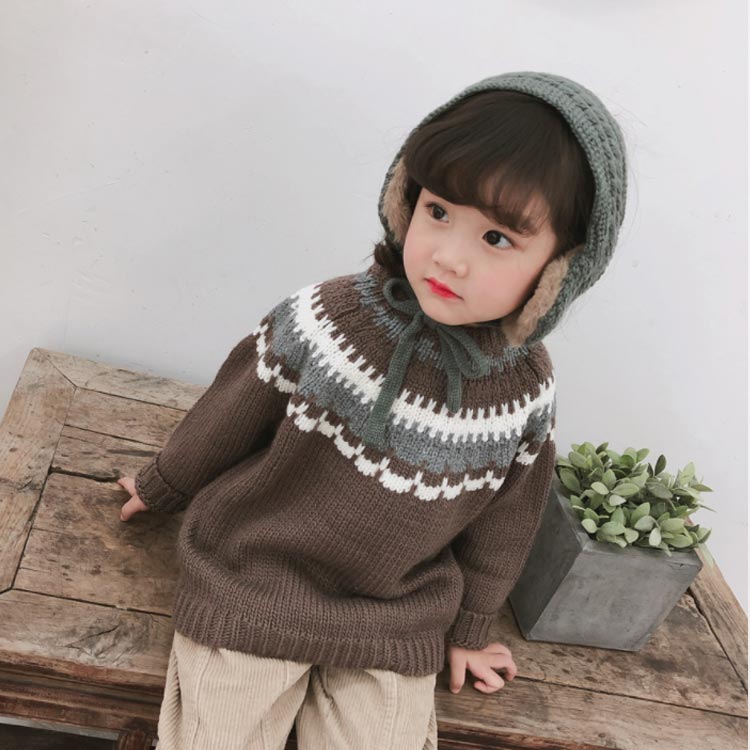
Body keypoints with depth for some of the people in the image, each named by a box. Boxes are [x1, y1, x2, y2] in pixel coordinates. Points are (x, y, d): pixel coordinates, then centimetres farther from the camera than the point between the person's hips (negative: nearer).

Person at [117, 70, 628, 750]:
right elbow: (229, 414, -2)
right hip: (253, 586, -1)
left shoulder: (526, 390, -12)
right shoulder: (327, 320, -20)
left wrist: (466, 630, 16)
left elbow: (501, 521, 4)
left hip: (397, 628, 2)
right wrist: (161, 487, 14)